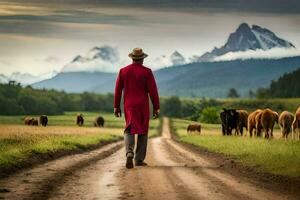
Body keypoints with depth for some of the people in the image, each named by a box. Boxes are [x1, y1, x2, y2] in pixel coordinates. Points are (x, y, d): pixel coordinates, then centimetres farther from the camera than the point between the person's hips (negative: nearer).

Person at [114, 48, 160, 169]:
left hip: (129, 105, 2)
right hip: (142, 106, -2)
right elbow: (153, 91, -9)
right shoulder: (147, 72, -8)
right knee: (142, 132, 10)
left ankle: (129, 153, -19)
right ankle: (139, 160, 10)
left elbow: (118, 90, 3)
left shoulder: (123, 71, 1)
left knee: (129, 130, 7)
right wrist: (156, 108, -3)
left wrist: (116, 107, 11)